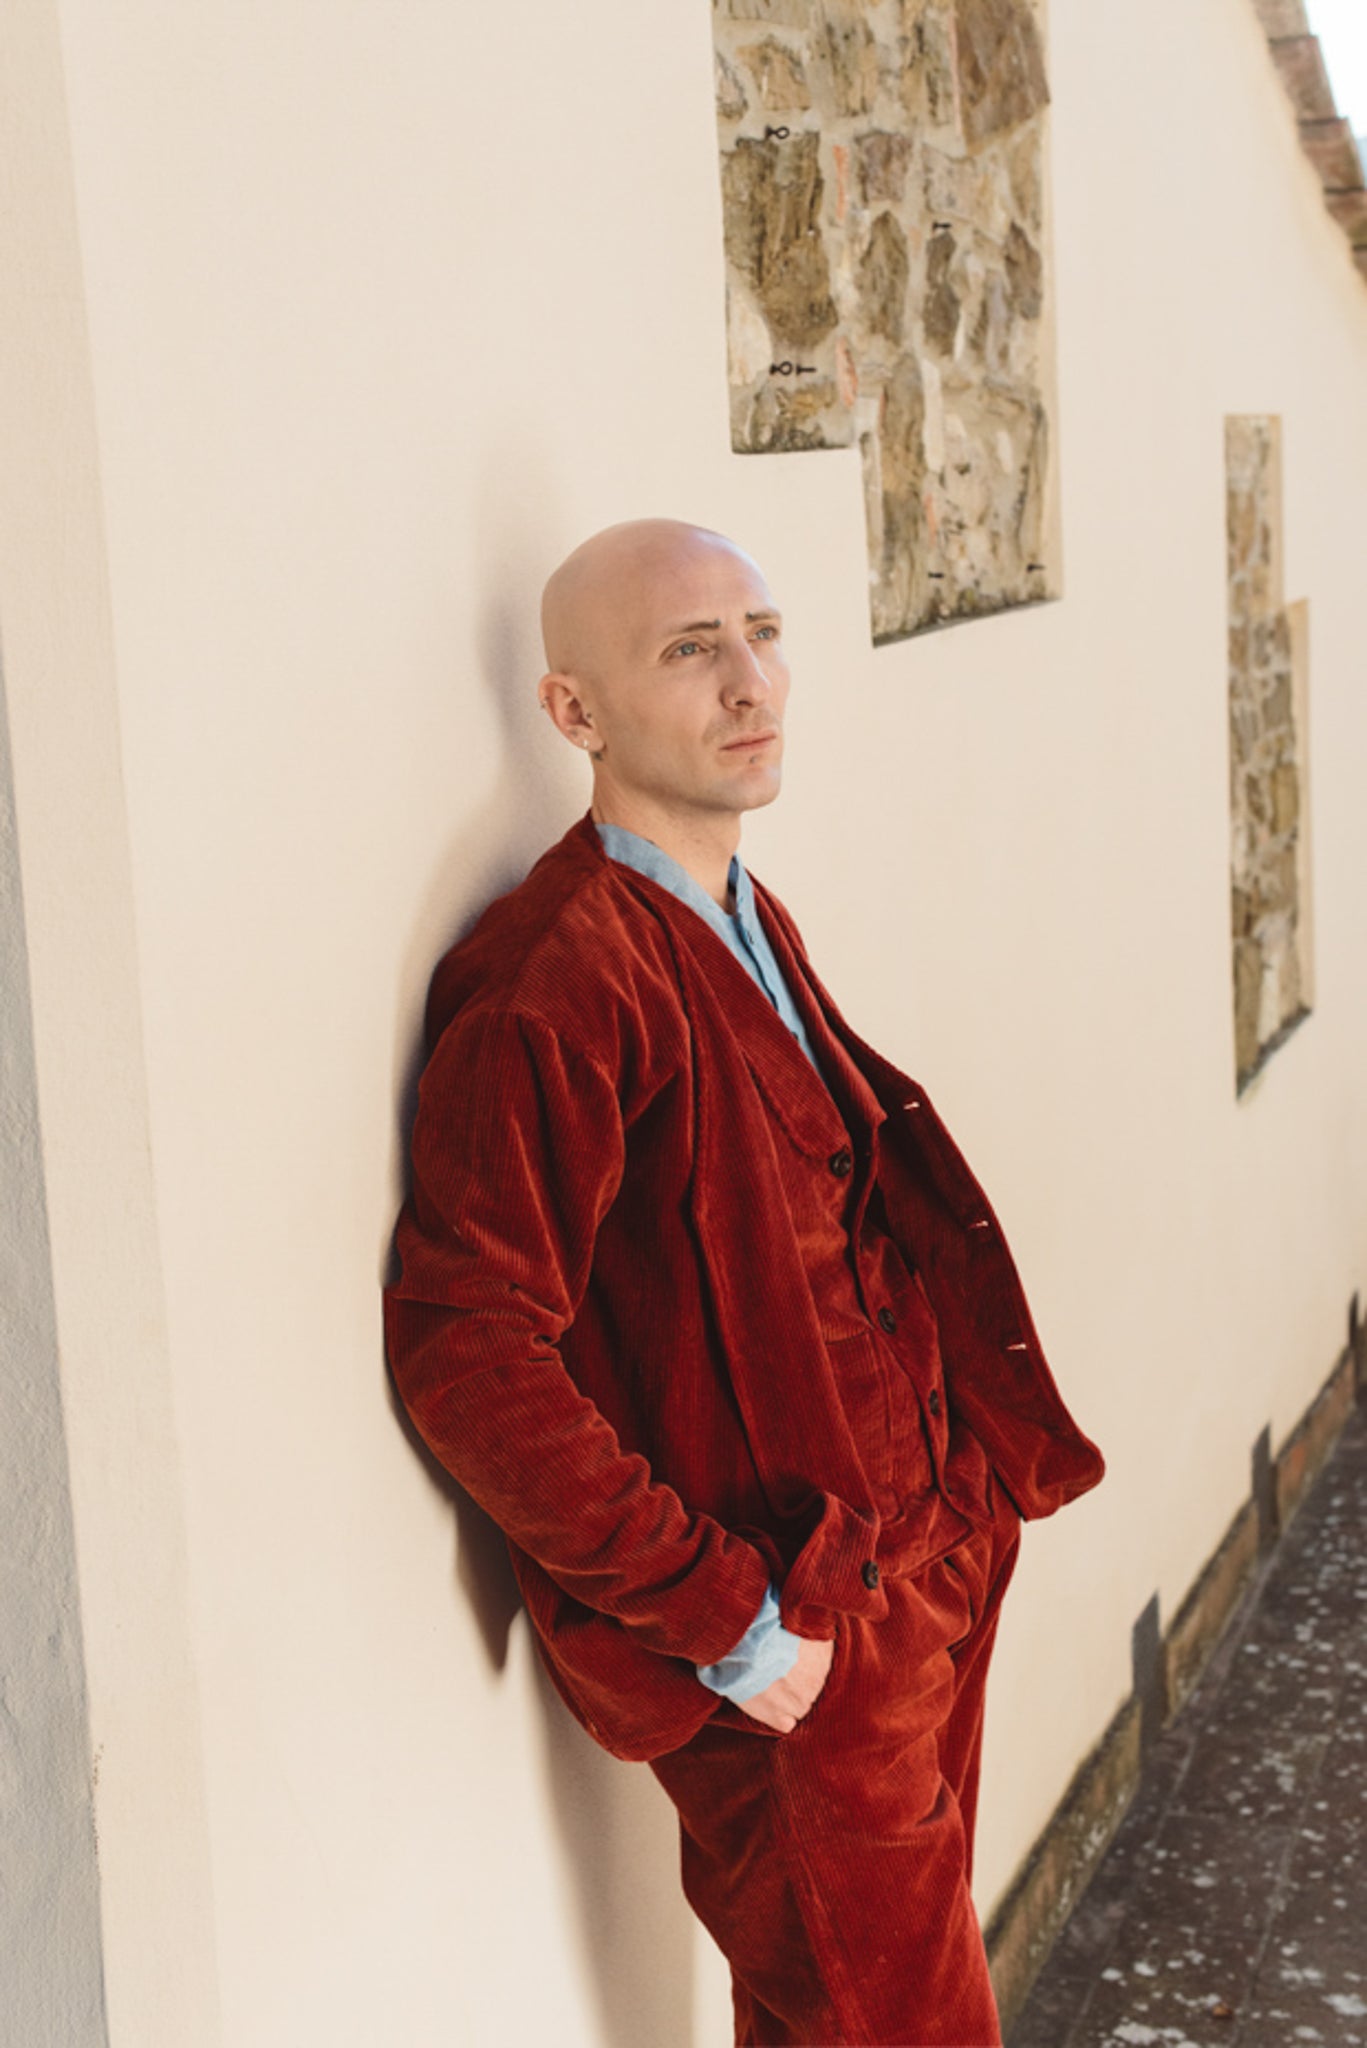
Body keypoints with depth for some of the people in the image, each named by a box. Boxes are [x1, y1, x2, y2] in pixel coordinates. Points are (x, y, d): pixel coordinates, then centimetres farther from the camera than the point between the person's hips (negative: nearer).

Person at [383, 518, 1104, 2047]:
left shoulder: (747, 929, 9)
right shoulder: (553, 985, -21)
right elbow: (464, 1352, -26)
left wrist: (961, 1502, 9)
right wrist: (721, 1620, -22)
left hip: (916, 1563, 8)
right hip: (791, 1647, -8)